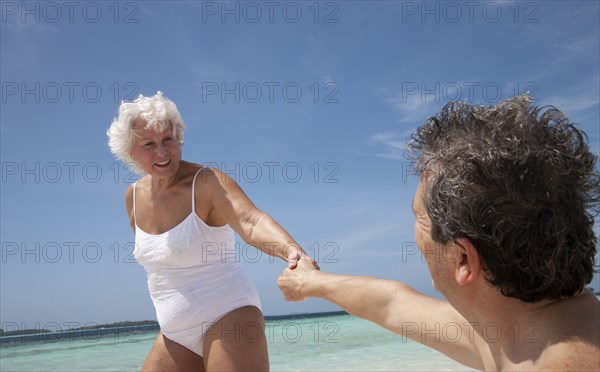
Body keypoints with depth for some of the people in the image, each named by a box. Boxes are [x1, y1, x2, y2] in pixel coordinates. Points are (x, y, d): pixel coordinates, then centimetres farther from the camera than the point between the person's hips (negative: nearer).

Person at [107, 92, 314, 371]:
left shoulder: (208, 182, -16)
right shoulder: (134, 197, 5)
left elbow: (250, 221, -35)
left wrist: (292, 251, -54)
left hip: (228, 318, -7)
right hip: (176, 333, 7)